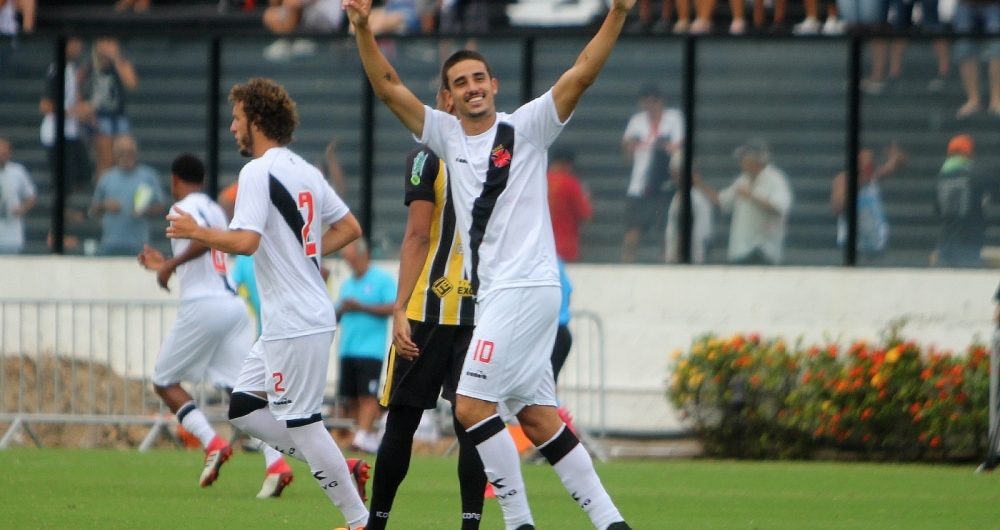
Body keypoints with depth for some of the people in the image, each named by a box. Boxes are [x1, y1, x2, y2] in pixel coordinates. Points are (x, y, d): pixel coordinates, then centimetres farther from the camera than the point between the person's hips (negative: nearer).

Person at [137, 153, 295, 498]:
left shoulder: (185, 208, -4)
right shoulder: (214, 209, 23)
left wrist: (170, 266, -15)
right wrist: (165, 264, 42)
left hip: (203, 305, -7)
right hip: (235, 304, 7)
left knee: (164, 381, 8)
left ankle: (212, 443, -10)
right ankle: (276, 464, -18)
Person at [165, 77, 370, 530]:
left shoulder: (258, 172, -14)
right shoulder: (306, 171, 14)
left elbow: (245, 241, -25)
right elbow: (349, 227, 20)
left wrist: (195, 232, -11)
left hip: (295, 323, -10)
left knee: (300, 422, -5)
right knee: (244, 409, 14)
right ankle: (342, 470, 12)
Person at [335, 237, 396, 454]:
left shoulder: (382, 280, -1)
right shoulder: (347, 284, 19)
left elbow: (392, 308, -11)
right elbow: (336, 316, 20)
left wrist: (361, 307, -13)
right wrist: (340, 310, -4)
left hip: (370, 349, -7)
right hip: (348, 350, 7)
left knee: (367, 396, -13)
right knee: (352, 397, 4)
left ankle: (362, 436, -20)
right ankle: (371, 436, 12)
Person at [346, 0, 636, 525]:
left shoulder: (525, 128, -3)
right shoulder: (448, 136, 12)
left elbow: (581, 74, -13)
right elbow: (388, 87, 10)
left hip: (526, 285, -7)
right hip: (493, 293, 7)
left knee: (473, 404, -13)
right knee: (537, 416, 6)